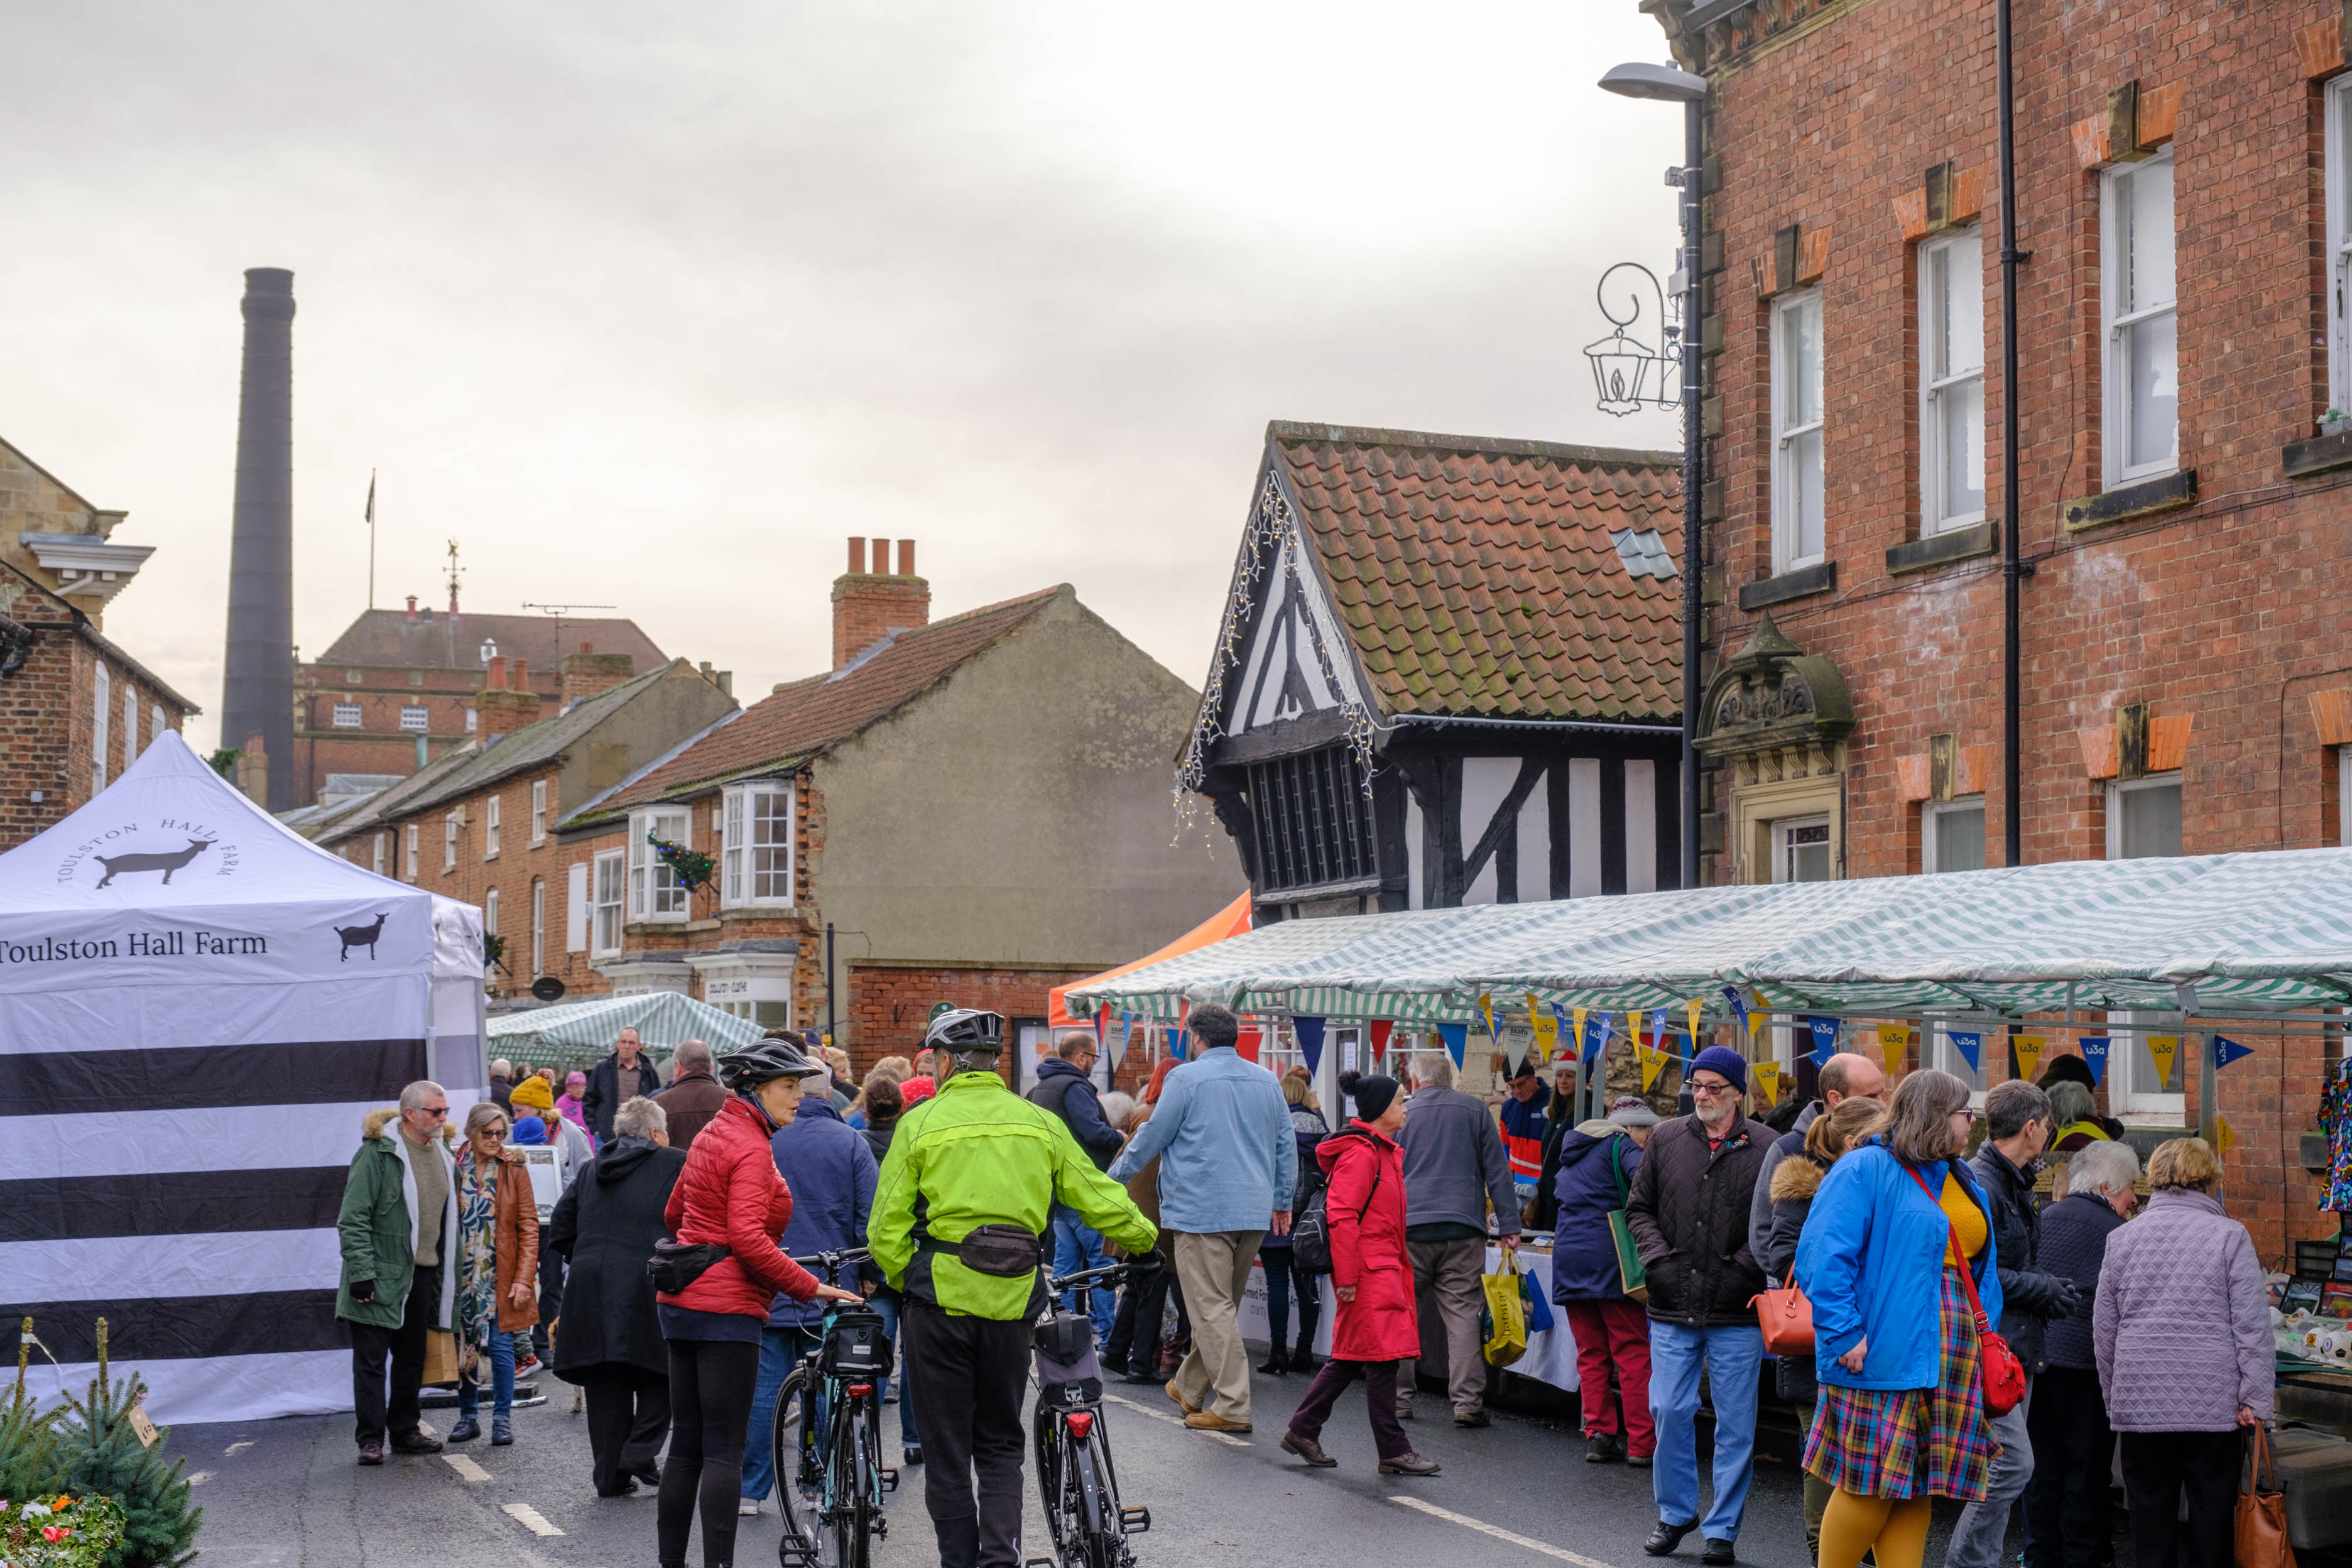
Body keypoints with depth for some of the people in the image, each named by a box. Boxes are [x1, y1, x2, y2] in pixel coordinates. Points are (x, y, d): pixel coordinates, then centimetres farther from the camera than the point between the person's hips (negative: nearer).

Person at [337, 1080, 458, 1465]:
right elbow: (353, 1219, -14)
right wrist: (360, 1272, -19)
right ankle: (371, 1440, 5)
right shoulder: (378, 1153, -12)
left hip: (422, 1274, 7)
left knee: (412, 1357, 14)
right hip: (381, 1275, -7)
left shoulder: (441, 1152, 11)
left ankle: (405, 1431, 25)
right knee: (370, 1359, -1)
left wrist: (446, 1273, 16)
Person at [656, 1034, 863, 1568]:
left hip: (679, 1302, 9)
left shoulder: (712, 1135, 14)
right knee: (724, 1451, -6)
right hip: (727, 1308, -9)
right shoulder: (751, 1149, -15)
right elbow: (748, 1239, -24)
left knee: (686, 1444, 14)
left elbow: (674, 1214, 25)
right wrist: (811, 1287, -19)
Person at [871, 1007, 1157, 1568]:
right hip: (1012, 1305, 3)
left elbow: (886, 1230, -5)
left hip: (939, 1302, -2)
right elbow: (1099, 1200, 9)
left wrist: (905, 1282, 11)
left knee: (947, 1453, 10)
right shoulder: (1039, 1123, 4)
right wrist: (1144, 1240, 27)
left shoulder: (920, 1123, -3)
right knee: (1001, 1445, 17)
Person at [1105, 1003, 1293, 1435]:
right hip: (1254, 1212, 6)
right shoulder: (1266, 1080, 10)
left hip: (1202, 1212, -6)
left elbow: (1152, 1137, -3)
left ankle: (1232, 1406, -8)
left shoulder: (1187, 1078, -7)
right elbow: (1286, 1145, 15)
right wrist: (1282, 1201, 25)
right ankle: (1190, 1388, 29)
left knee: (1213, 1309, -4)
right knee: (1222, 1305, 16)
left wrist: (1114, 1176, 13)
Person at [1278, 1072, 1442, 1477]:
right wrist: (1346, 1276, -21)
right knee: (1381, 1358, -5)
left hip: (1384, 1269, 10)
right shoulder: (1361, 1153, -14)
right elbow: (1342, 1216, -20)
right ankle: (1393, 1451, 0)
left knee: (1351, 1357, 12)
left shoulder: (1383, 1152, 18)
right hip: (1367, 1272, -10)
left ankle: (1302, 1432, 20)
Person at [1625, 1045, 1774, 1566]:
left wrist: (1743, 1268, -11)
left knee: (1736, 1424, 4)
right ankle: (1676, 1513, 23)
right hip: (1673, 1308, 2)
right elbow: (1638, 1208, 12)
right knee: (1669, 1411, 4)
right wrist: (1659, 1259, -1)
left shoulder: (1765, 1147, -4)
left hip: (1737, 1313, -2)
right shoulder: (1666, 1139, 5)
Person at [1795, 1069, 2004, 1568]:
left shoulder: (1966, 1184, 21)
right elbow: (1823, 1256, -14)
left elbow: (1982, 1268, 28)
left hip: (1952, 1364, 8)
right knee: (1871, 1487, -7)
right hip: (1883, 1356, -8)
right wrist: (1845, 1334, -20)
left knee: (1917, 1489, 7)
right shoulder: (1866, 1169, -7)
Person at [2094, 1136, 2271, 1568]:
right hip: (2213, 1403, -3)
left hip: (2140, 1401, 3)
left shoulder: (2121, 1239, 7)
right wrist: (2255, 1401, -5)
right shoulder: (2229, 1236, -4)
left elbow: (2103, 1330, 11)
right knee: (2212, 1514, 5)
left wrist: (2115, 1397, 20)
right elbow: (2252, 1326, -8)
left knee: (2150, 1511, 8)